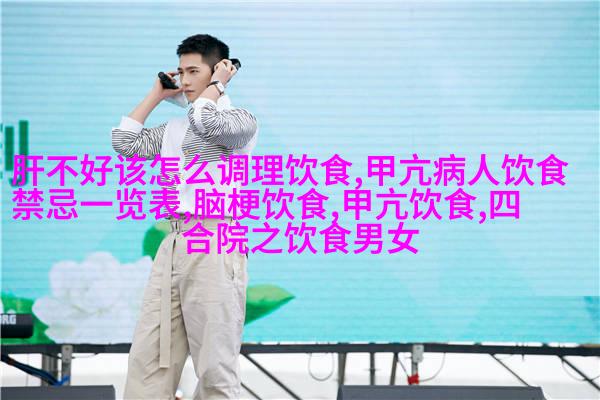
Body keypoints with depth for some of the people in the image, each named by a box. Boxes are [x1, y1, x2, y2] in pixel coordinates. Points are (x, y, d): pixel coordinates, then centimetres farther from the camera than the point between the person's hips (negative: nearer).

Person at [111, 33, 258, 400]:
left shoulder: (241, 120, 0)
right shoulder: (174, 128, 22)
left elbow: (207, 123, -19)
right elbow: (125, 143, 21)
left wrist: (216, 85, -1)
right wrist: (156, 95, 22)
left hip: (214, 245, -7)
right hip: (173, 244, 8)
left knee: (215, 366, -6)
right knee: (148, 359, 2)